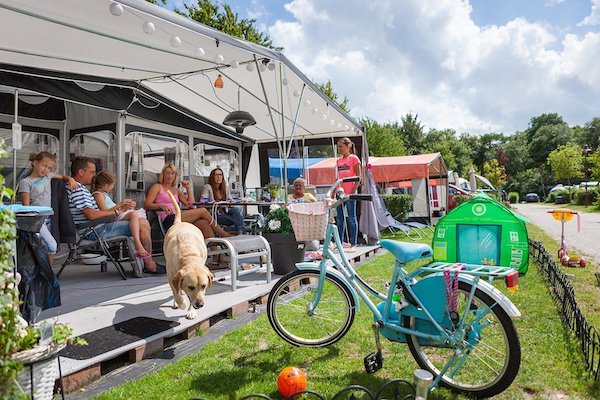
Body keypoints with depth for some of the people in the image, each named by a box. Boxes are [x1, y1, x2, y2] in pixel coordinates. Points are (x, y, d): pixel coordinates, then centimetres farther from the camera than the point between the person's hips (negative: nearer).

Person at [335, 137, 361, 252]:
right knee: (339, 219, 8)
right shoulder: (338, 161, 15)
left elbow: (358, 177, -7)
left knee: (351, 218, -1)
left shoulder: (354, 158, -3)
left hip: (350, 193, -6)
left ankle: (353, 244, 5)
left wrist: (353, 191, -15)